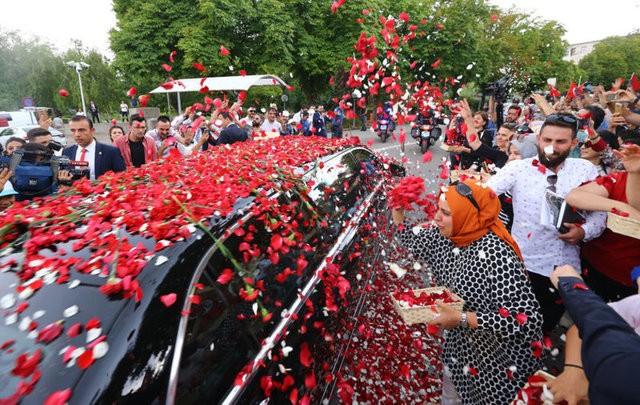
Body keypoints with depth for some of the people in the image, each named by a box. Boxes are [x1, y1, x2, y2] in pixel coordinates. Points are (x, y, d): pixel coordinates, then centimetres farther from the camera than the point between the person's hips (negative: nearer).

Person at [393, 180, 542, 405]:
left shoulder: (496, 254, -33)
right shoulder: (445, 235, -11)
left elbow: (527, 320, -34)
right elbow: (413, 244, 7)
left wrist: (461, 318, -34)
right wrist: (397, 211, -7)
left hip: (500, 362, -6)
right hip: (460, 347, 7)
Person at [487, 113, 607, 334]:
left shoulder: (586, 170, 1)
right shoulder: (518, 168, -8)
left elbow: (600, 212, 4)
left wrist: (584, 231, -14)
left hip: (566, 267, 3)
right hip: (524, 265, -3)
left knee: (545, 328, 23)